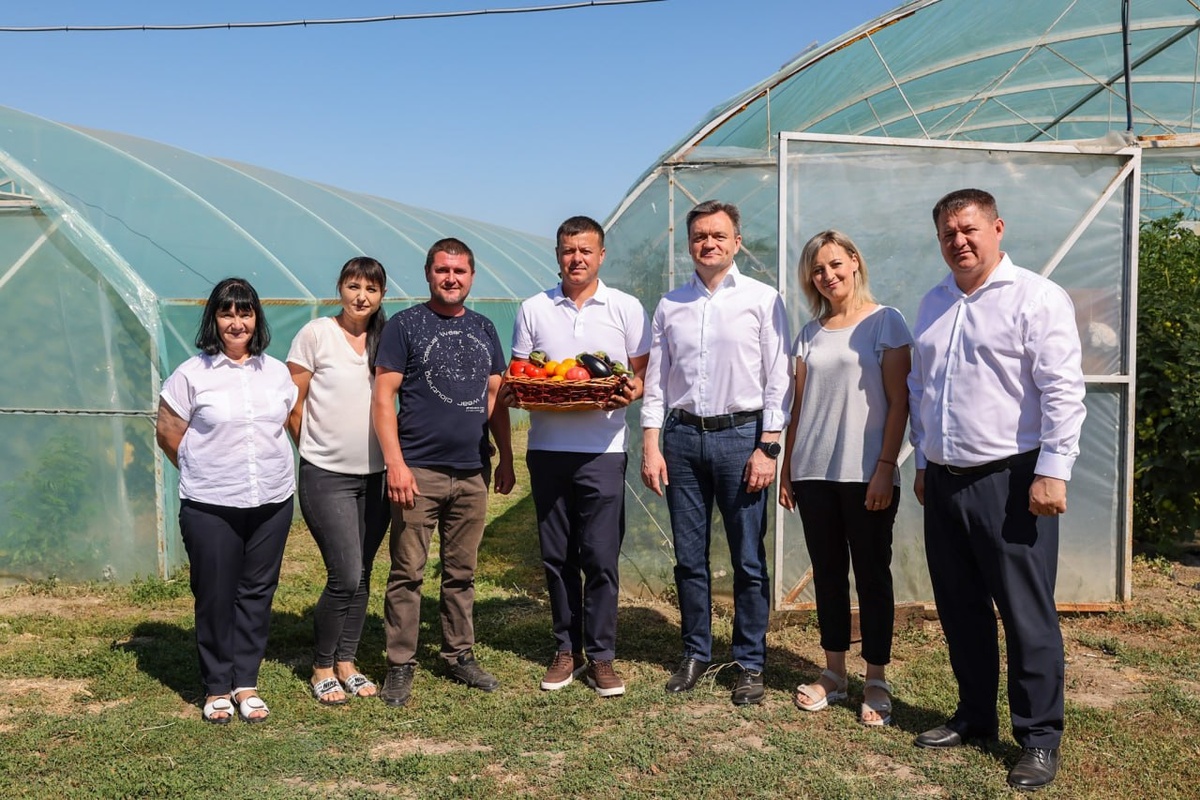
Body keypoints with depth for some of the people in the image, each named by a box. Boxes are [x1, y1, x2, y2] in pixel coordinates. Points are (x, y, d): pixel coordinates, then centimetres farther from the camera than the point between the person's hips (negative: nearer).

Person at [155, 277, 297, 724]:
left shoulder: (276, 372, 8)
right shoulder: (192, 375, -4)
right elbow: (168, 432, 1)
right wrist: (205, 474, 6)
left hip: (272, 502, 3)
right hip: (210, 507, -3)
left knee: (257, 592, 9)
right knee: (215, 597, 4)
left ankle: (246, 683, 21)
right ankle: (216, 688, 19)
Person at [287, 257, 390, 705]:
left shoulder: (387, 340, 7)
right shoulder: (316, 335, -6)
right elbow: (293, 405, -3)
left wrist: (395, 459, 8)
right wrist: (316, 449, 4)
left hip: (374, 475, 5)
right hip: (327, 477, -5)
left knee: (361, 576, 10)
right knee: (345, 576, -8)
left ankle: (346, 663, 24)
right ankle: (321, 669, 11)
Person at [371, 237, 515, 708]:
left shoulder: (484, 329, 14)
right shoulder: (405, 325, -1)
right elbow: (383, 398, -6)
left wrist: (506, 458, 11)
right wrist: (395, 463, -14)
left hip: (473, 472, 4)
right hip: (419, 471, -4)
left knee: (462, 573, 12)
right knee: (407, 574, 0)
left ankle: (460, 656, 24)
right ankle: (400, 666, 10)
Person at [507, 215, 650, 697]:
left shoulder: (626, 309, 5)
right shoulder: (533, 310, 9)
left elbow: (643, 374, 7)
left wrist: (630, 393, -14)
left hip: (602, 450, -2)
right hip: (547, 448, 2)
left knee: (600, 557, -2)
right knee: (556, 556, 8)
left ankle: (600, 656, 9)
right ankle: (567, 649, 21)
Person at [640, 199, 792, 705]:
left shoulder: (763, 300, 1)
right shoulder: (670, 305, 10)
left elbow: (778, 380, -3)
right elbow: (655, 381, 9)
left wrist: (767, 447, -10)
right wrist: (650, 445, 2)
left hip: (741, 435, -3)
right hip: (682, 438, 3)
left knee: (748, 560, 3)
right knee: (689, 558, 10)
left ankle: (750, 664, 15)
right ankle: (695, 653, 24)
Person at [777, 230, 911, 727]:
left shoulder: (884, 322, -2)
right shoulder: (810, 333, 12)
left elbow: (898, 402, -7)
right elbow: (798, 406, 12)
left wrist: (885, 469, -13)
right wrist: (787, 470, 9)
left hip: (866, 474, -5)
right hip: (814, 473, 5)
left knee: (872, 575, 2)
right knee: (828, 573, 11)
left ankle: (876, 683, 12)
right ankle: (834, 673, 21)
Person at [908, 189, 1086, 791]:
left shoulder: (1036, 298, -7)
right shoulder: (933, 305, 14)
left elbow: (1062, 391, -13)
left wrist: (1052, 471, -17)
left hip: (1010, 481, -6)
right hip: (944, 483, 7)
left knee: (1027, 616, 0)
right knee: (960, 610, 14)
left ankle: (1039, 737, 13)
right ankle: (974, 716, 29)